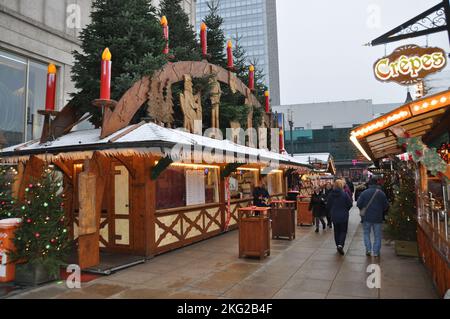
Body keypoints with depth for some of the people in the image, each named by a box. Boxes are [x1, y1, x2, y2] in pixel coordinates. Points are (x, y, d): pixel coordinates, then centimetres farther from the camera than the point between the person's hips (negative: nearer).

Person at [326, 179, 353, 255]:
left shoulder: (331, 194, -6)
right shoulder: (344, 194, -16)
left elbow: (328, 206, -1)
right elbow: (350, 204, -9)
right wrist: (345, 210, 10)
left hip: (334, 216, 3)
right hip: (343, 216, -3)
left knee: (336, 231, 16)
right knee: (343, 231, 7)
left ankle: (338, 246, 23)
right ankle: (340, 245, -11)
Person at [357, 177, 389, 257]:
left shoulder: (365, 192, -8)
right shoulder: (381, 193, -5)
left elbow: (359, 204, -8)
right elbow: (386, 206, 0)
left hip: (367, 217, 0)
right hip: (378, 218, 1)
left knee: (366, 233, 15)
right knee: (377, 235, 10)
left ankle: (368, 249, 5)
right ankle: (376, 252, 11)